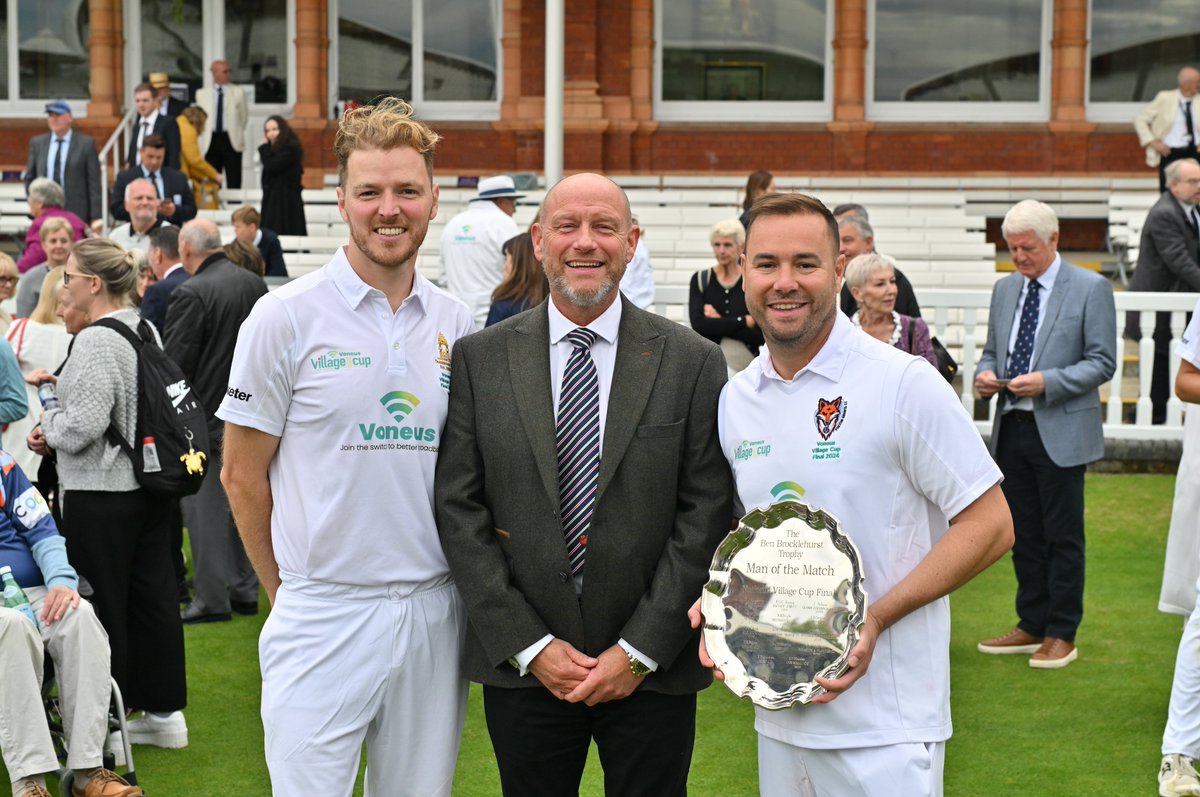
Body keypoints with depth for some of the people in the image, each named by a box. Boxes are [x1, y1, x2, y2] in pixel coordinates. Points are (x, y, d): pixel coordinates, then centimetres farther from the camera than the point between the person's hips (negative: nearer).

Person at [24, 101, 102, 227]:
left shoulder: (86, 143, 2)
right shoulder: (37, 143, 12)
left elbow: (94, 183, -1)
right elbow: (29, 178, 19)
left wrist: (95, 217, -6)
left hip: (76, 214, -3)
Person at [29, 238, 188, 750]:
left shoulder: (96, 341, -17)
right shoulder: (144, 331, 10)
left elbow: (82, 425, -22)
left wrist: (48, 425, -2)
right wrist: (63, 385, 11)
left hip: (100, 496, -9)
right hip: (149, 488, 9)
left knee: (103, 606, 1)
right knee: (151, 596, 13)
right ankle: (164, 711, 20)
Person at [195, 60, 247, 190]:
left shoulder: (238, 92, 4)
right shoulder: (202, 93, 7)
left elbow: (243, 117, 8)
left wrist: (236, 134, 7)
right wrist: (206, 135, 7)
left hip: (231, 140, -1)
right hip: (211, 141, 1)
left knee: (234, 183, -2)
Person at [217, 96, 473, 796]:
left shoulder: (459, 326, 6)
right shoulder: (287, 317, -5)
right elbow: (243, 475, 1)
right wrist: (288, 591, 5)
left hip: (433, 613, 4)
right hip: (323, 617, -3)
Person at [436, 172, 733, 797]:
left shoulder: (693, 362, 0)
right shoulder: (479, 359, 2)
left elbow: (707, 516, -3)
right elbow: (458, 510, -1)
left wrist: (641, 650, -9)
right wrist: (529, 645, -8)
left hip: (652, 669, -1)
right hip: (520, 668, 1)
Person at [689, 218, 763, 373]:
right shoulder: (700, 280, 3)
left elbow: (761, 335, -8)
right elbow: (698, 324, -11)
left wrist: (719, 322, -12)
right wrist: (744, 321, -12)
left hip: (746, 365, 0)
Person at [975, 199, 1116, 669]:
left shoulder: (1091, 289, -5)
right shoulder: (1005, 289, 13)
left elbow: (1102, 362, -8)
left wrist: (1047, 381, -20)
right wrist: (985, 374, -3)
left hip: (1061, 432, -6)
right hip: (1012, 430, 6)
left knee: (1063, 537, 1)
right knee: (1024, 534, 12)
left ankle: (1062, 634, 9)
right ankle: (1032, 626, 22)